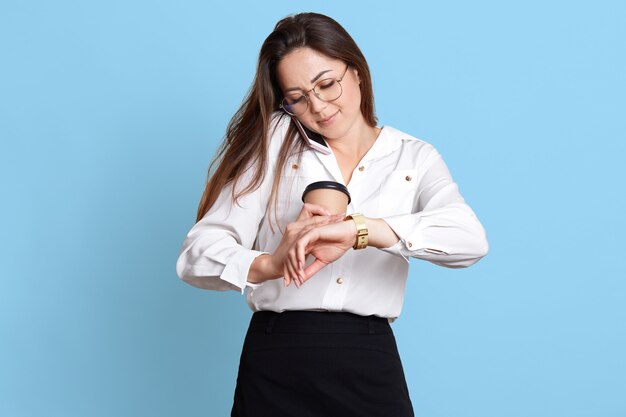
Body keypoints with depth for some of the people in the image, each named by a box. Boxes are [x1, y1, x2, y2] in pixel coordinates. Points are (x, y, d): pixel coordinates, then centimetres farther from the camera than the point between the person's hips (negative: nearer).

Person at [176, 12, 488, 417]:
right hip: (276, 361, 0)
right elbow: (197, 254, -7)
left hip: (370, 365, 1)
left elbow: (471, 240, -15)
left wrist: (359, 229, -30)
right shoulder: (276, 141, 3)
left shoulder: (414, 158, 5)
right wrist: (269, 263, -29)